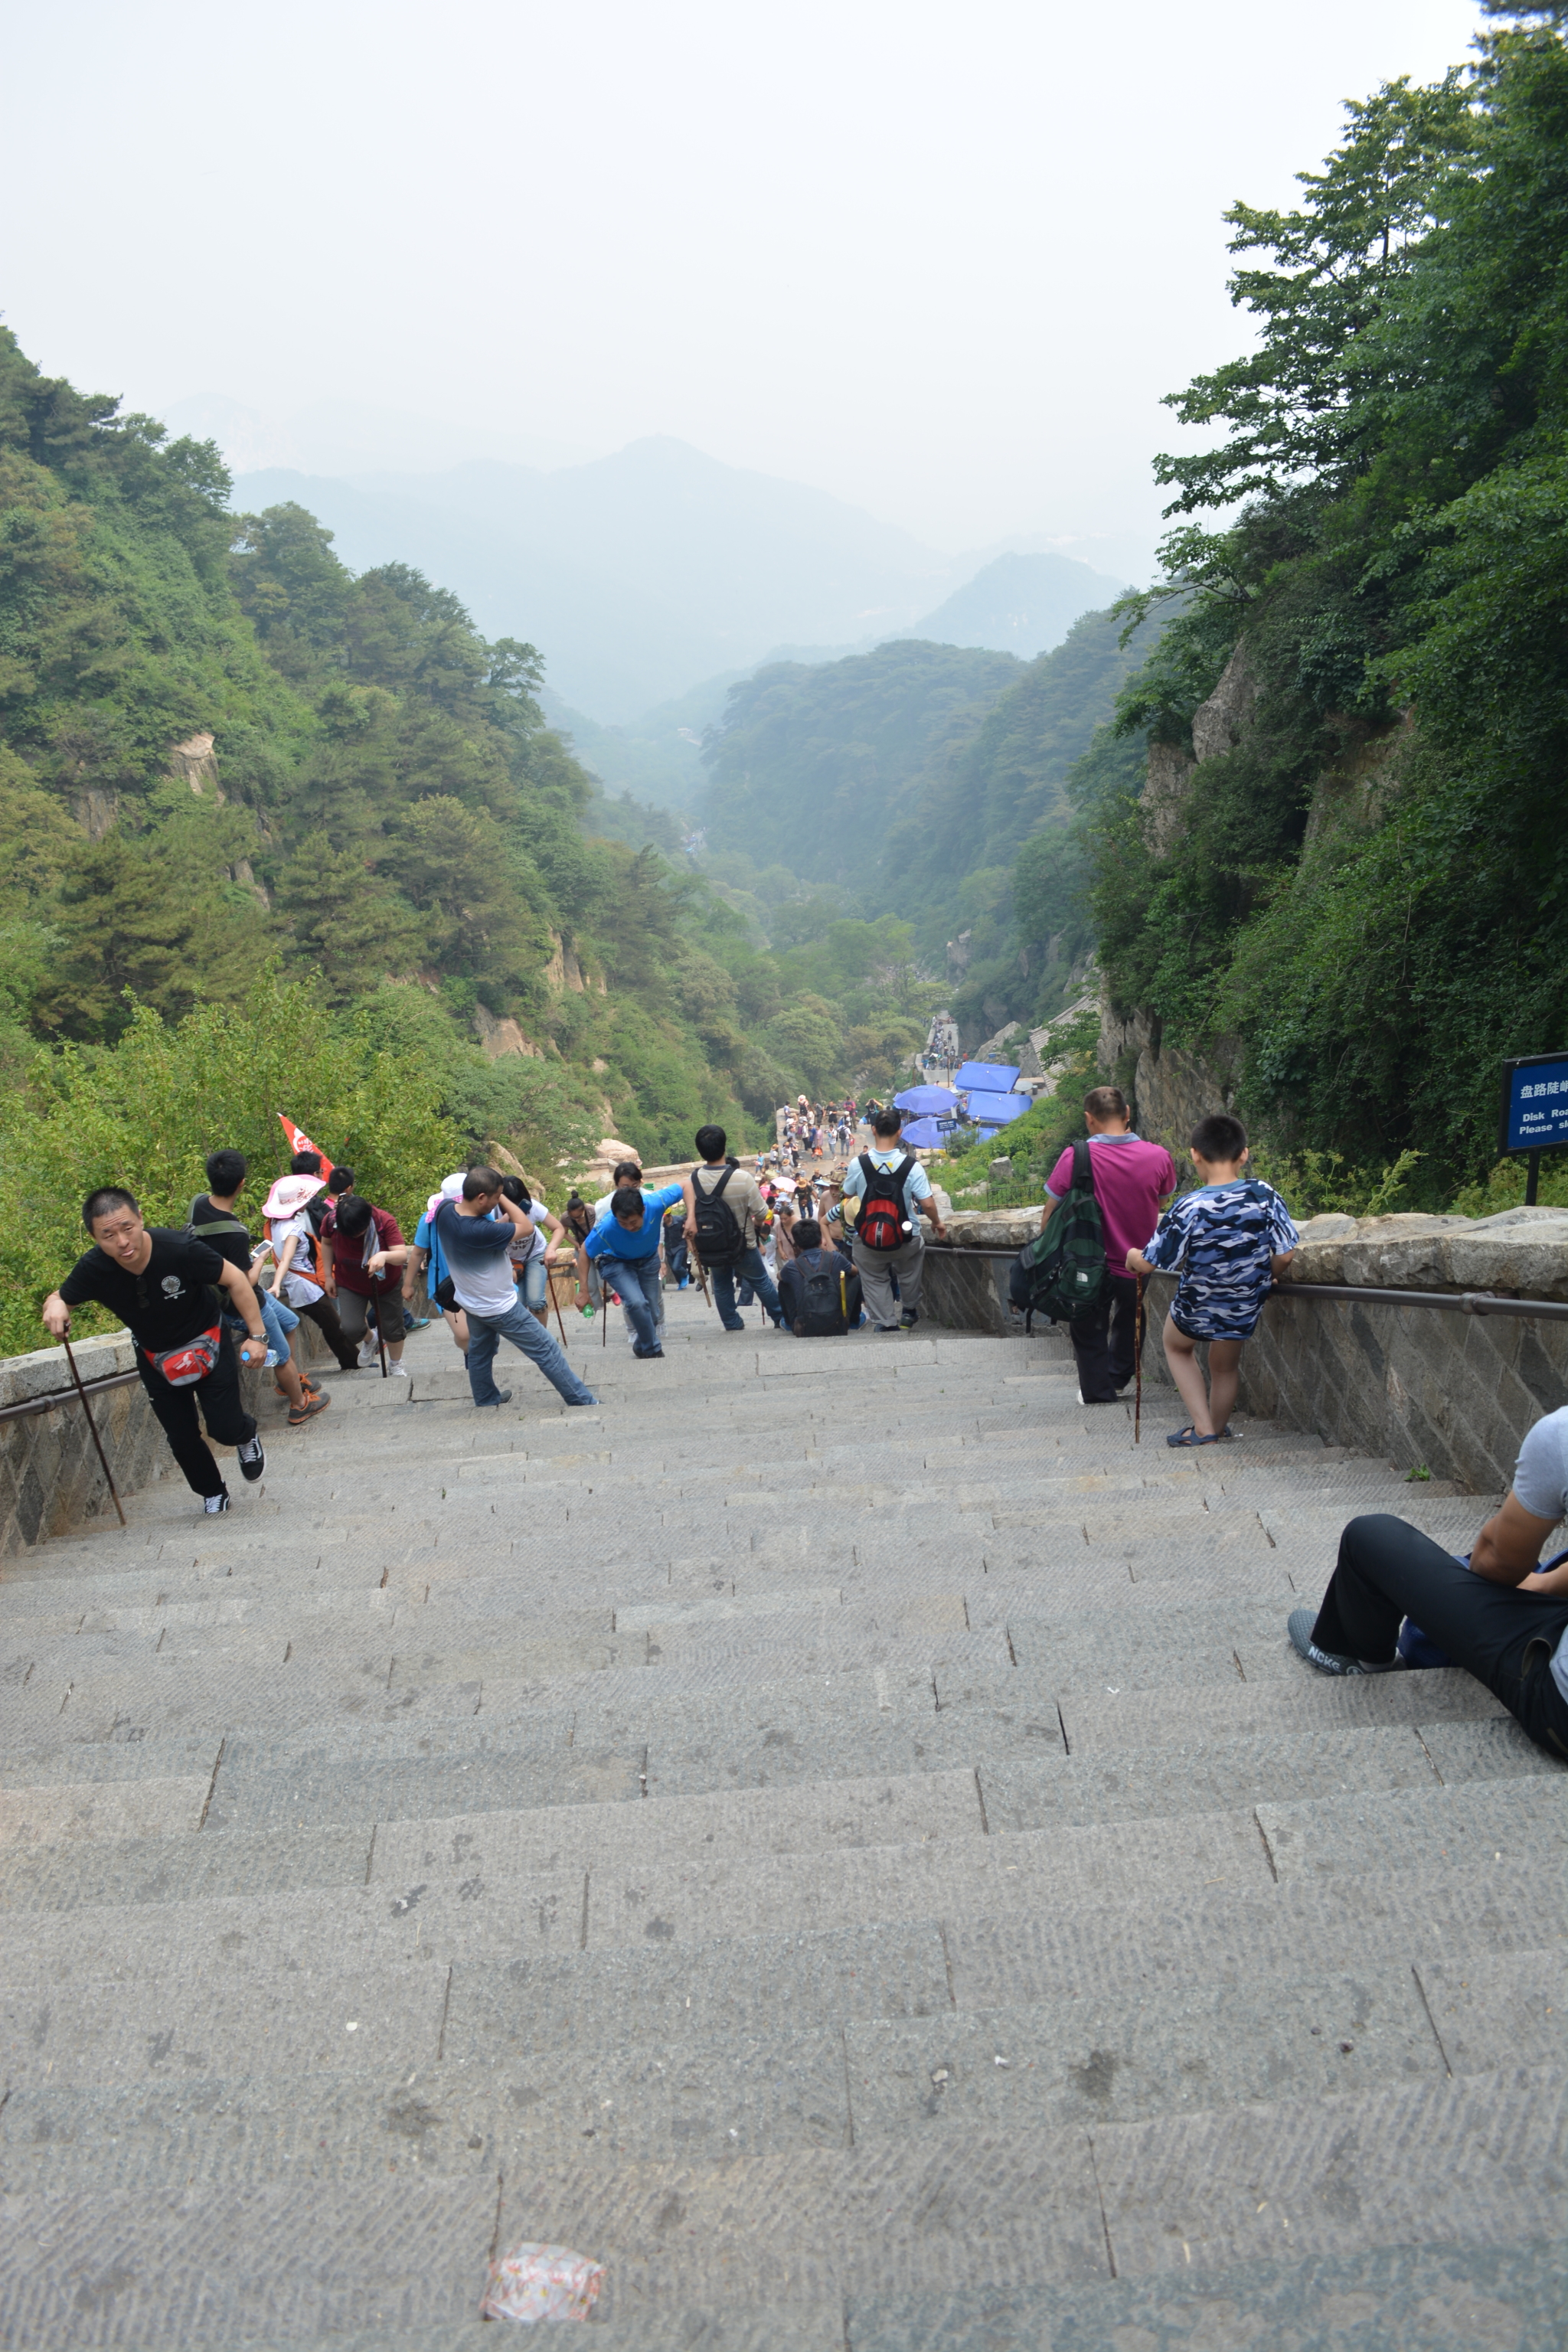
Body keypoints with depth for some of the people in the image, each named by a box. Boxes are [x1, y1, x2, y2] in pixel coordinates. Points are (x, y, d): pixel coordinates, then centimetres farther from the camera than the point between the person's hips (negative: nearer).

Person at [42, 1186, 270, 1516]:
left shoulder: (179, 1249, -35)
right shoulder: (94, 1269, -26)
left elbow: (235, 1279, -22)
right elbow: (60, 1298, -7)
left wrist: (257, 1334, -21)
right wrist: (54, 1306, -32)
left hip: (207, 1346, -3)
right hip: (157, 1360, 3)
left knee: (226, 1429, -4)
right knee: (182, 1440, 12)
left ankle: (246, 1434, 35)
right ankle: (212, 1492, 41)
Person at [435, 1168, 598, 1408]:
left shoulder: (445, 1210, -17)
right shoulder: (479, 1232, -40)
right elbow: (527, 1227, -25)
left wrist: (504, 1220, -7)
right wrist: (503, 1199, -18)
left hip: (470, 1302, 8)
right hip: (499, 1307, -8)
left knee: (479, 1352, 28)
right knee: (547, 1352, 4)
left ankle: (486, 1401, 44)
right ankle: (585, 1403, 13)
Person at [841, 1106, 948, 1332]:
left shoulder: (857, 1164, -13)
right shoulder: (911, 1165, -17)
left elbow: (848, 1197, 4)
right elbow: (927, 1204, -15)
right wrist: (937, 1223, 5)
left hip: (868, 1239, 0)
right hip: (905, 1238, 0)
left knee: (875, 1280, 15)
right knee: (909, 1271, 28)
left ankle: (881, 1322, 12)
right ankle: (908, 1312, 38)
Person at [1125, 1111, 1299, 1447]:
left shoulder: (1190, 1208, -26)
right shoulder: (1264, 1195, -18)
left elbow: (1148, 1264, -19)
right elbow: (1285, 1255, -11)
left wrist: (1132, 1256, 5)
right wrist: (1261, 1278, 10)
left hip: (1197, 1309, -3)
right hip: (1245, 1309, 3)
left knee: (1176, 1345, 30)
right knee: (1225, 1368, 29)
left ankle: (1203, 1430, 24)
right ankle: (1217, 1429, 50)